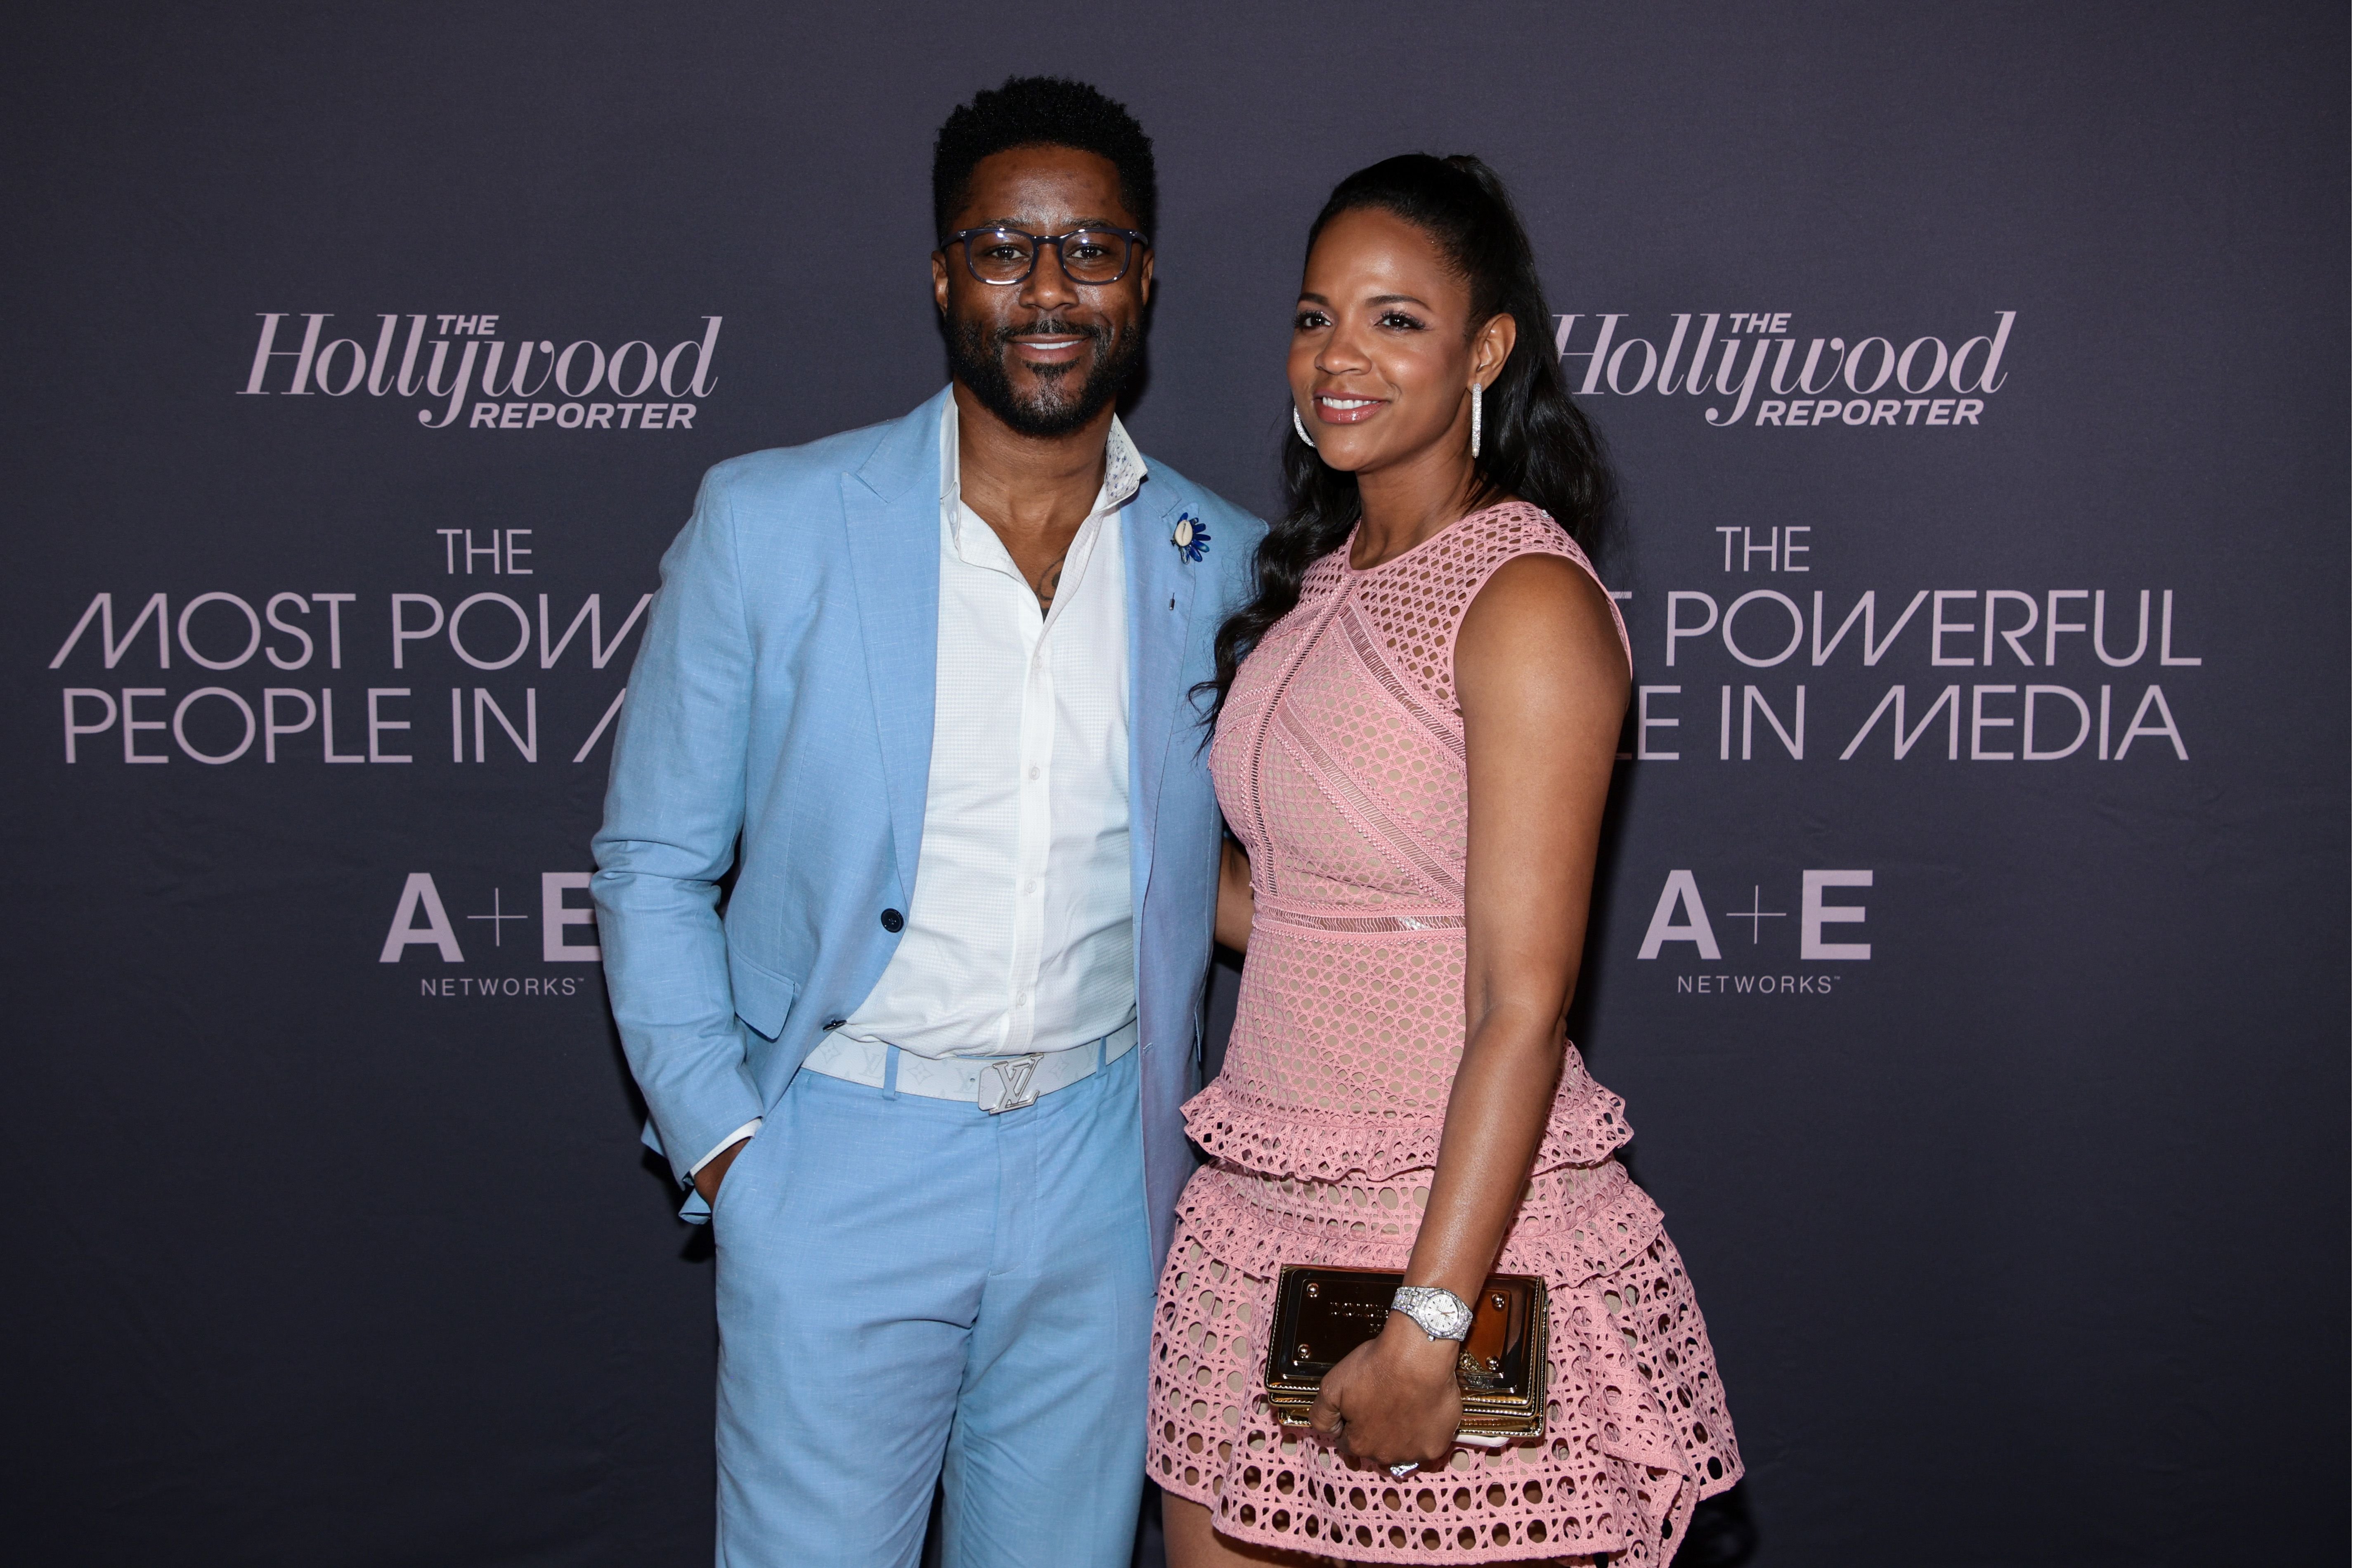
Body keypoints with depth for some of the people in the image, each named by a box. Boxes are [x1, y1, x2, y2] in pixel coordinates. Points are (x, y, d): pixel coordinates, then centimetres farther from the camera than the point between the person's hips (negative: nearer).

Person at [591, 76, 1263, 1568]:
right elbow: (654, 864, 0)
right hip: (843, 1163, -2)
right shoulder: (768, 522, -5)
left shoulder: (1224, 563, 2)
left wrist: (1178, 1138, 7)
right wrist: (722, 1142, -6)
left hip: (1100, 1173, 3)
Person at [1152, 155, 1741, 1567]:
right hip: (1257, 1214, 7)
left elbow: (1523, 1009, -19)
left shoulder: (1529, 601, -14)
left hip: (1458, 1224, -7)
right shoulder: (1315, 581, 9)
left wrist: (1426, 1327, -22)